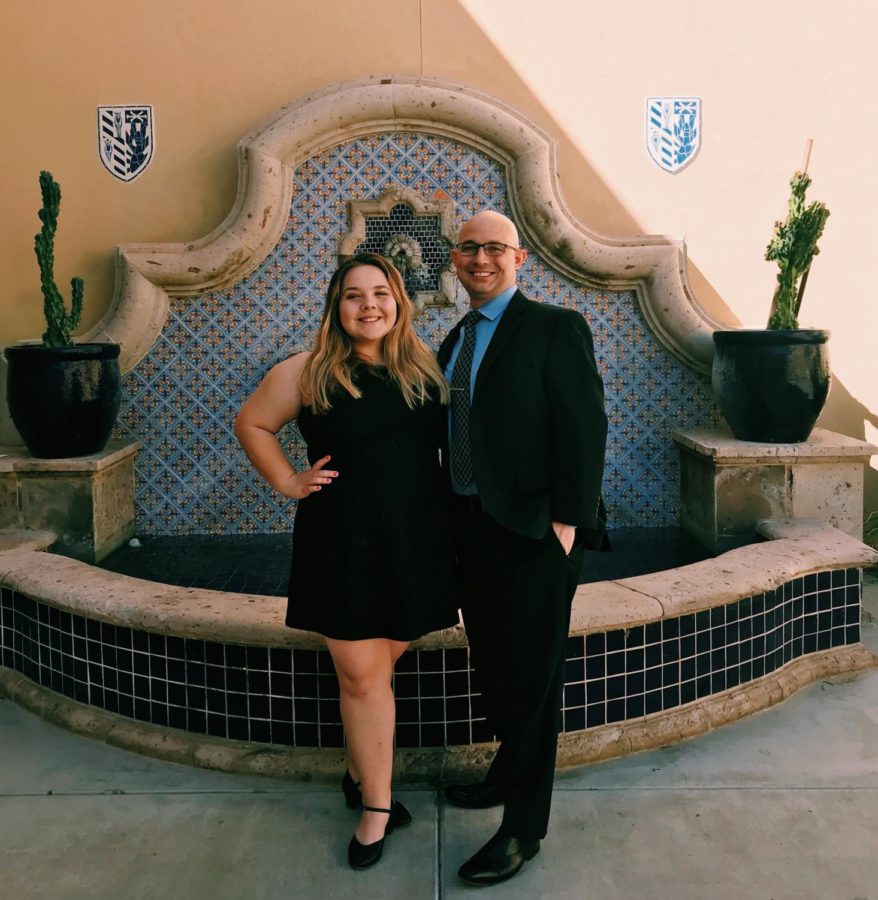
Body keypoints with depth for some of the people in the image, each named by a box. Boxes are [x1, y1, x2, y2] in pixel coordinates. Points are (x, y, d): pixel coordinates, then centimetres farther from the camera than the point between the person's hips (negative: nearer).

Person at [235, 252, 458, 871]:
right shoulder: (309, 373, -4)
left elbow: (449, 442, 16)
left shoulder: (427, 369, 4)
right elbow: (252, 424, 7)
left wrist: (446, 509, 5)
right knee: (361, 675, 2)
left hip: (417, 541, 3)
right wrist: (289, 483, -1)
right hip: (343, 540, -3)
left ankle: (359, 773, 36)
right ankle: (377, 807, 18)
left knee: (380, 665, 14)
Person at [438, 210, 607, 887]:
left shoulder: (556, 328, -9)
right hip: (474, 527, 7)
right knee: (493, 665, 19)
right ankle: (509, 773, 41)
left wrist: (565, 525, -18)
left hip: (534, 533, -7)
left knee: (531, 676, 3)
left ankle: (524, 829, 16)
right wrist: (456, 517, 10)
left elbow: (584, 429, -14)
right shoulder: (457, 339, 14)